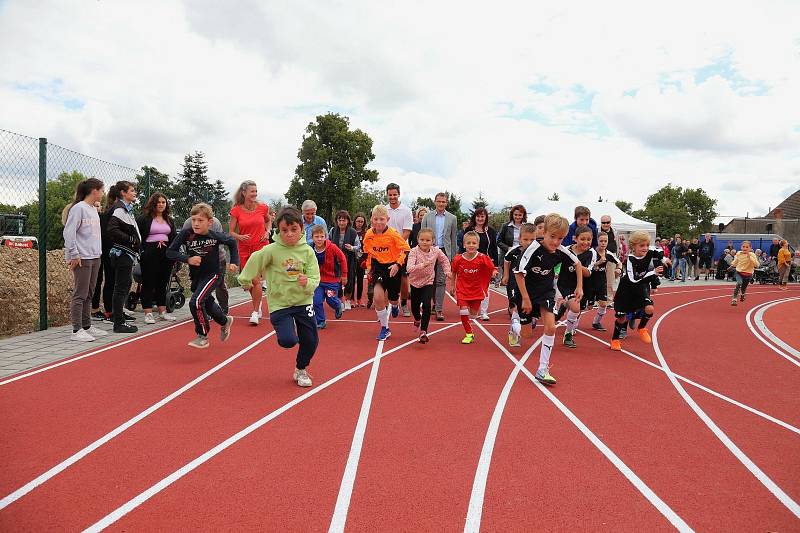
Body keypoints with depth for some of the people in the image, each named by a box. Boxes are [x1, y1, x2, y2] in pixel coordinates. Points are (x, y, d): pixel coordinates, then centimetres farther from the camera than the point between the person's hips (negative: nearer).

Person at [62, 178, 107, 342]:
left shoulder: (94, 210, 16)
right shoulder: (78, 208, -10)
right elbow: (69, 233, -14)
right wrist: (74, 254, -15)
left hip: (95, 257, 9)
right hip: (82, 258, -9)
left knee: (89, 294, 13)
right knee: (80, 294, -6)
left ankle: (87, 326, 20)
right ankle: (77, 330, -2)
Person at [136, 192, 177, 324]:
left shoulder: (169, 220, 15)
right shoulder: (144, 218, -3)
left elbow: (174, 237, 17)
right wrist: (141, 252, -13)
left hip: (166, 254, 6)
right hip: (150, 254, -5)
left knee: (163, 283, 11)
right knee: (148, 283, -1)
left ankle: (162, 311, 19)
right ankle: (148, 313, 2)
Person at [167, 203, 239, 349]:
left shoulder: (216, 236, -17)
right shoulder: (186, 234, -15)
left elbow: (232, 242, 3)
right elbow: (170, 252, -13)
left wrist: (234, 262, -2)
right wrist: (187, 259, -26)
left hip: (212, 274, -4)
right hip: (195, 277, 4)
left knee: (196, 302, -22)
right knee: (208, 304, 20)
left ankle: (203, 336, -3)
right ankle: (225, 322, 52)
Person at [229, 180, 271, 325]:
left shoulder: (262, 207, -2)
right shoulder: (236, 210, -4)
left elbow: (269, 220, 19)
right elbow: (231, 232, 0)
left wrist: (267, 231, 1)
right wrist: (239, 237, -20)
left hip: (261, 247, -2)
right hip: (244, 249, 2)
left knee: (255, 279, -12)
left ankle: (255, 313, -1)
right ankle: (258, 305, 36)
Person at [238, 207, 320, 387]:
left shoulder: (307, 251, -7)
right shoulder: (272, 250, -13)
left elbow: (315, 279, -8)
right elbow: (255, 260, 3)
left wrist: (307, 283, -30)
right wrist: (245, 280, 15)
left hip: (303, 302, 2)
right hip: (279, 303, -2)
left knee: (311, 341, 5)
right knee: (288, 341, -17)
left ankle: (301, 369, 34)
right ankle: (288, 329, 22)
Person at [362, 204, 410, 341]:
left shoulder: (393, 234, -18)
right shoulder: (369, 235, -6)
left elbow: (406, 249, -12)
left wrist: (398, 264, -20)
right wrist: (369, 266, 9)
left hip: (392, 268, -2)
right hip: (378, 267, 2)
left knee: (392, 298, 11)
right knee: (377, 297, -15)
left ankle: (395, 306, 54)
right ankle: (385, 328, 1)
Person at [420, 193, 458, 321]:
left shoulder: (452, 218, 6)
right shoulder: (427, 217, 6)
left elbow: (453, 239, 8)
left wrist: (453, 256, 6)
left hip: (444, 252, -1)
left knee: (441, 281, -6)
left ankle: (439, 309, -5)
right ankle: (435, 303, 23)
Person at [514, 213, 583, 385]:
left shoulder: (561, 251, -13)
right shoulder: (534, 248, -27)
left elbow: (578, 264, 9)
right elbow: (519, 273, -24)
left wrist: (580, 287, 8)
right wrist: (525, 299, -21)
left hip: (546, 292, 3)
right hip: (527, 289, -2)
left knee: (551, 327, -12)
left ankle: (542, 369, -8)